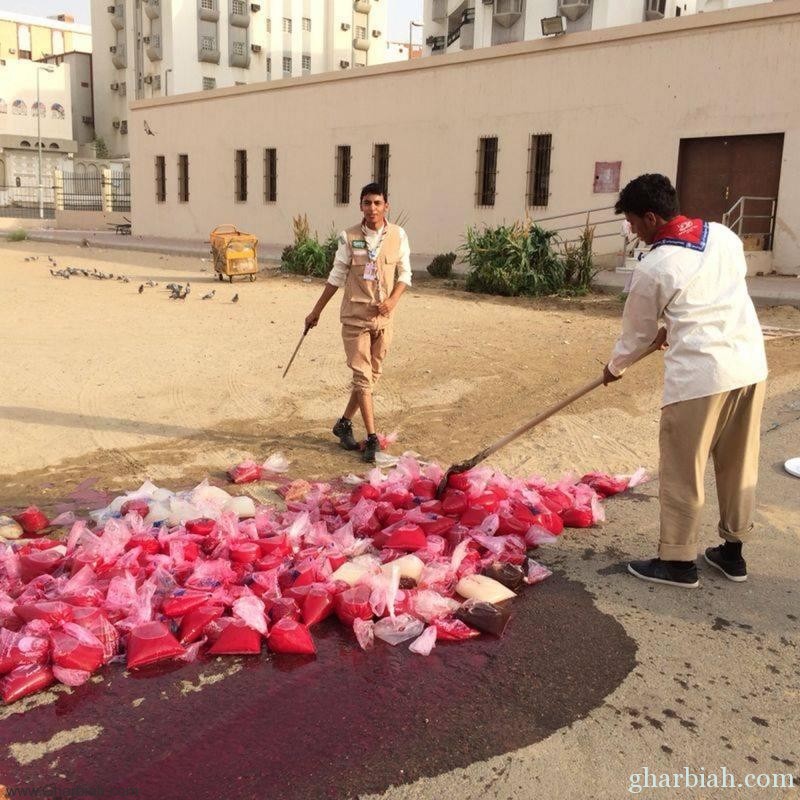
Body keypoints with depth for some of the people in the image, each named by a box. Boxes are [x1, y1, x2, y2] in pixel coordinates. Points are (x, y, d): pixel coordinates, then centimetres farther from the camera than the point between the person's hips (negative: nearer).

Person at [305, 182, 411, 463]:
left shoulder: (398, 235, -1)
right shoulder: (349, 237, -5)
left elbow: (405, 274, 6)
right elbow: (337, 276, 3)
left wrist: (393, 299, -13)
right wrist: (316, 311, 6)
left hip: (383, 317, 3)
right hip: (355, 316, -3)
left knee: (372, 376, 10)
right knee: (362, 376, -4)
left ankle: (344, 424, 28)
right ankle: (372, 438, 0)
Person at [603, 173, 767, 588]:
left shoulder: (653, 267, -8)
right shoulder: (723, 235, 9)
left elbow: (637, 332, 4)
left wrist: (614, 368, 23)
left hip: (700, 371, -7)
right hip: (749, 362, 7)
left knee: (682, 469, 6)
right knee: (739, 464, 17)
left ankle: (677, 561, 16)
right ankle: (733, 551, 30)